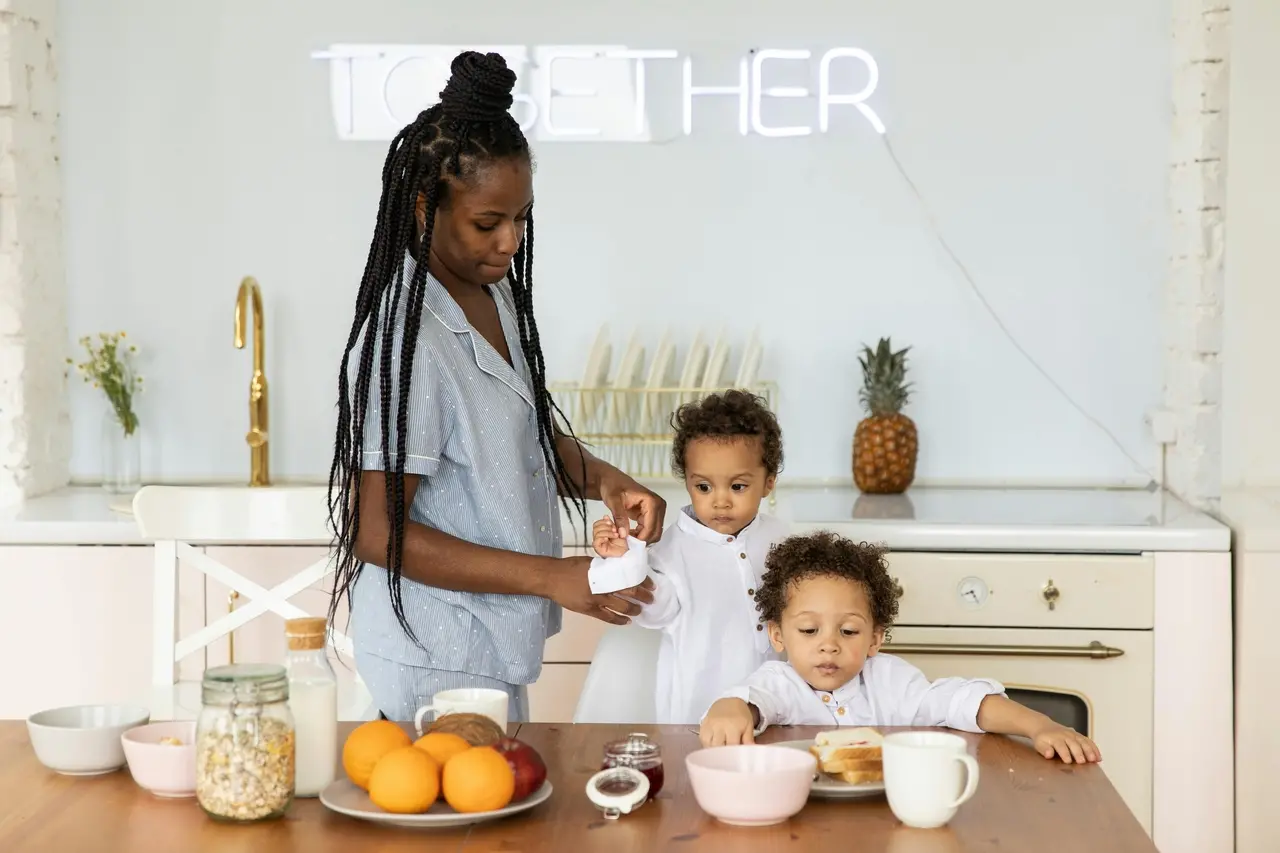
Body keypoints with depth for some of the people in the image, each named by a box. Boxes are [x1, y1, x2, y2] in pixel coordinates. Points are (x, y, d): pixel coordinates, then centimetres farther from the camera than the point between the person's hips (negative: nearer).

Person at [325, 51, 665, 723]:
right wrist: (550, 577, -24)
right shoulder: (405, 341, -24)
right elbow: (376, 532, -23)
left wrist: (604, 482, -6)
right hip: (441, 666, -9)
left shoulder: (496, 292, 3)